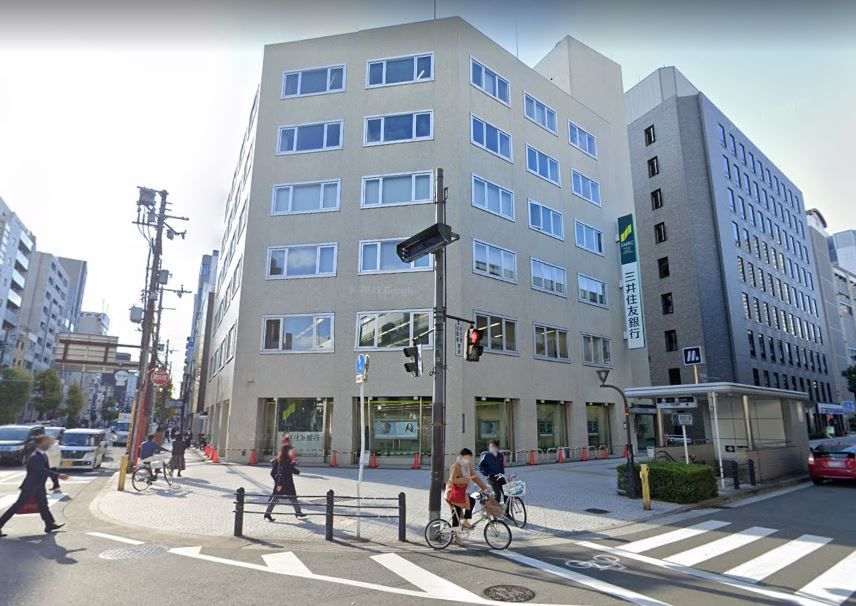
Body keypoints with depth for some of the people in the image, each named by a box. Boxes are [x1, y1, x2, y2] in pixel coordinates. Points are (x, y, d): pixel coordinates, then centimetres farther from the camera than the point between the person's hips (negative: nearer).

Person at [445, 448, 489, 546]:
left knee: (456, 516, 12)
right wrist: (466, 479, -30)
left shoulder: (468, 466, 11)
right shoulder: (456, 466, -16)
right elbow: (453, 480, -27)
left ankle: (455, 537, 20)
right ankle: (465, 521, -11)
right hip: (453, 493, -9)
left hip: (461, 492, 9)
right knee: (471, 501, -25)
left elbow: (475, 477, 9)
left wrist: (484, 488, 1)